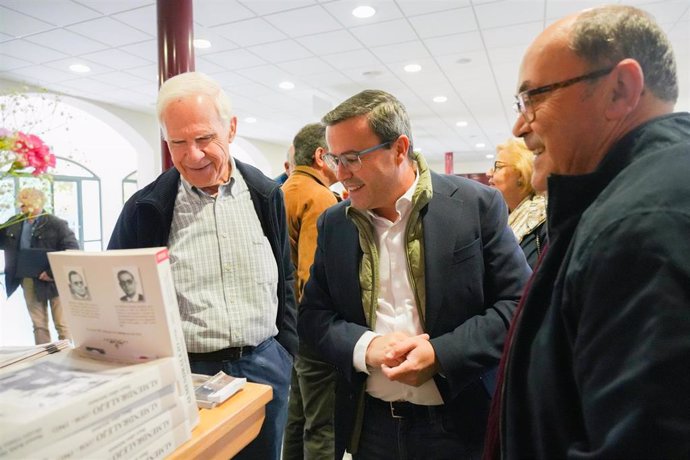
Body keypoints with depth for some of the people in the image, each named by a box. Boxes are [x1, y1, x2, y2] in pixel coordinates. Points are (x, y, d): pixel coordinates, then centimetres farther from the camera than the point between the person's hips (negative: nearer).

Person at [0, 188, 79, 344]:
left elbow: (72, 250, -16)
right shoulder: (13, 223, 9)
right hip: (27, 280, 6)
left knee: (62, 324, 3)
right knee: (38, 325, 14)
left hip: (53, 281, -6)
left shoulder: (56, 224, -10)